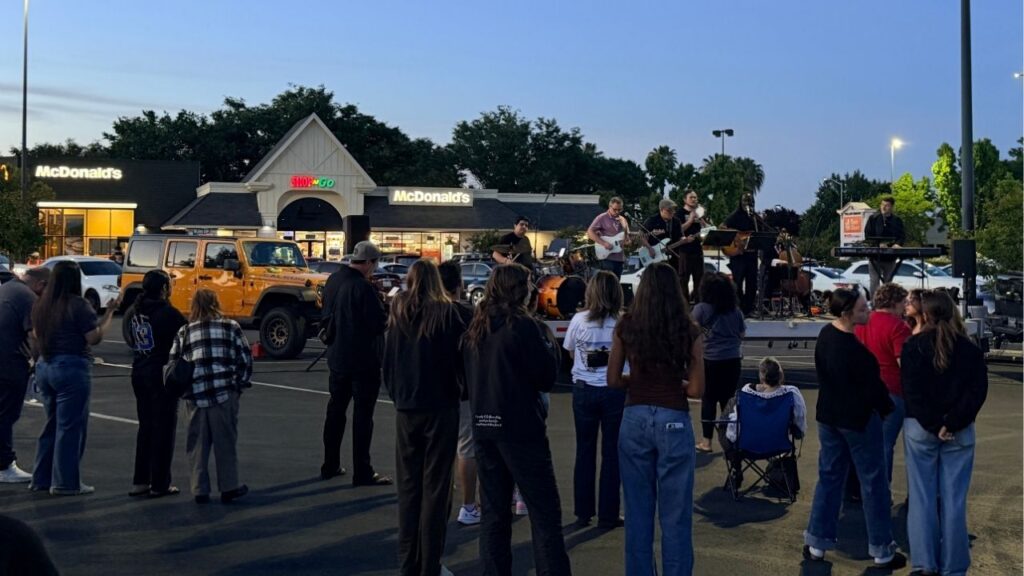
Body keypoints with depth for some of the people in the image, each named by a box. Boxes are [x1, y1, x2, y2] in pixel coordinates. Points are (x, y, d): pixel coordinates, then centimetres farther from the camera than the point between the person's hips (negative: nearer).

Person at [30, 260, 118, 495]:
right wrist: (109, 312, -6)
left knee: (53, 423, 19)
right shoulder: (78, 304, -15)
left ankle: (41, 478, 23)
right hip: (71, 368, -8)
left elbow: (36, 334, 19)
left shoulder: (41, 304, 7)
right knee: (70, 427, 1)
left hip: (44, 366, 8)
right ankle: (66, 483, 5)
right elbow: (95, 338, -15)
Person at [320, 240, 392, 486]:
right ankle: (362, 472, 2)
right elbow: (380, 323, -21)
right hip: (363, 360, -8)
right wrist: (389, 315, -2)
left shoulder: (333, 280, 5)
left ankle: (330, 465, 24)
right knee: (362, 415, -1)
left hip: (337, 357, 8)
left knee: (336, 410, 16)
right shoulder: (363, 287, -21)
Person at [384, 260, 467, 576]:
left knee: (408, 485, 11)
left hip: (406, 407, 3)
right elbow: (461, 356, -7)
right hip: (441, 406, -3)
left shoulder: (398, 314, 3)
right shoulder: (446, 312, -8)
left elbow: (387, 361, 8)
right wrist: (459, 389, 10)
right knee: (435, 486, 2)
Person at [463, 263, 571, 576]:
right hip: (521, 428, -7)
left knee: (493, 511, 11)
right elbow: (547, 377, -9)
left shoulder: (475, 328, 8)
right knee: (545, 512, -2)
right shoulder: (523, 326, -12)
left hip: (484, 426, 7)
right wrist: (548, 341, 4)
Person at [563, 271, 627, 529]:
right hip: (615, 390, -2)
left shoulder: (579, 320, -5)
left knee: (584, 450, 13)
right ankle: (608, 515, 10)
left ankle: (583, 511, 19)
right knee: (611, 452, 7)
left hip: (584, 389, 2)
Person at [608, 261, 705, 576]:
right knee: (675, 514, 6)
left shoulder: (625, 327, 0)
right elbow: (696, 389, -5)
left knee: (638, 510, 12)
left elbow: (614, 380, 4)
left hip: (635, 419, 2)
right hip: (673, 421, -2)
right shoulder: (688, 331, -6)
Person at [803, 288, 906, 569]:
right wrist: (886, 407, 0)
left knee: (829, 477, 15)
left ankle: (816, 543, 18)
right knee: (873, 483, 5)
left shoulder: (826, 334, -1)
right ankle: (882, 551, 14)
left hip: (828, 416, 8)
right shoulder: (854, 350, -27)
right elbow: (872, 385, -18)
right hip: (859, 419, -8)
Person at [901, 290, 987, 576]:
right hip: (960, 432, 1)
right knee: (954, 498, 4)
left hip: (920, 428, -1)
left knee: (922, 496, 4)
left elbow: (912, 392, -11)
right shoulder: (969, 348, 2)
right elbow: (978, 390, -6)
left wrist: (932, 425, -8)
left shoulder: (913, 346, -4)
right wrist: (952, 423, -10)